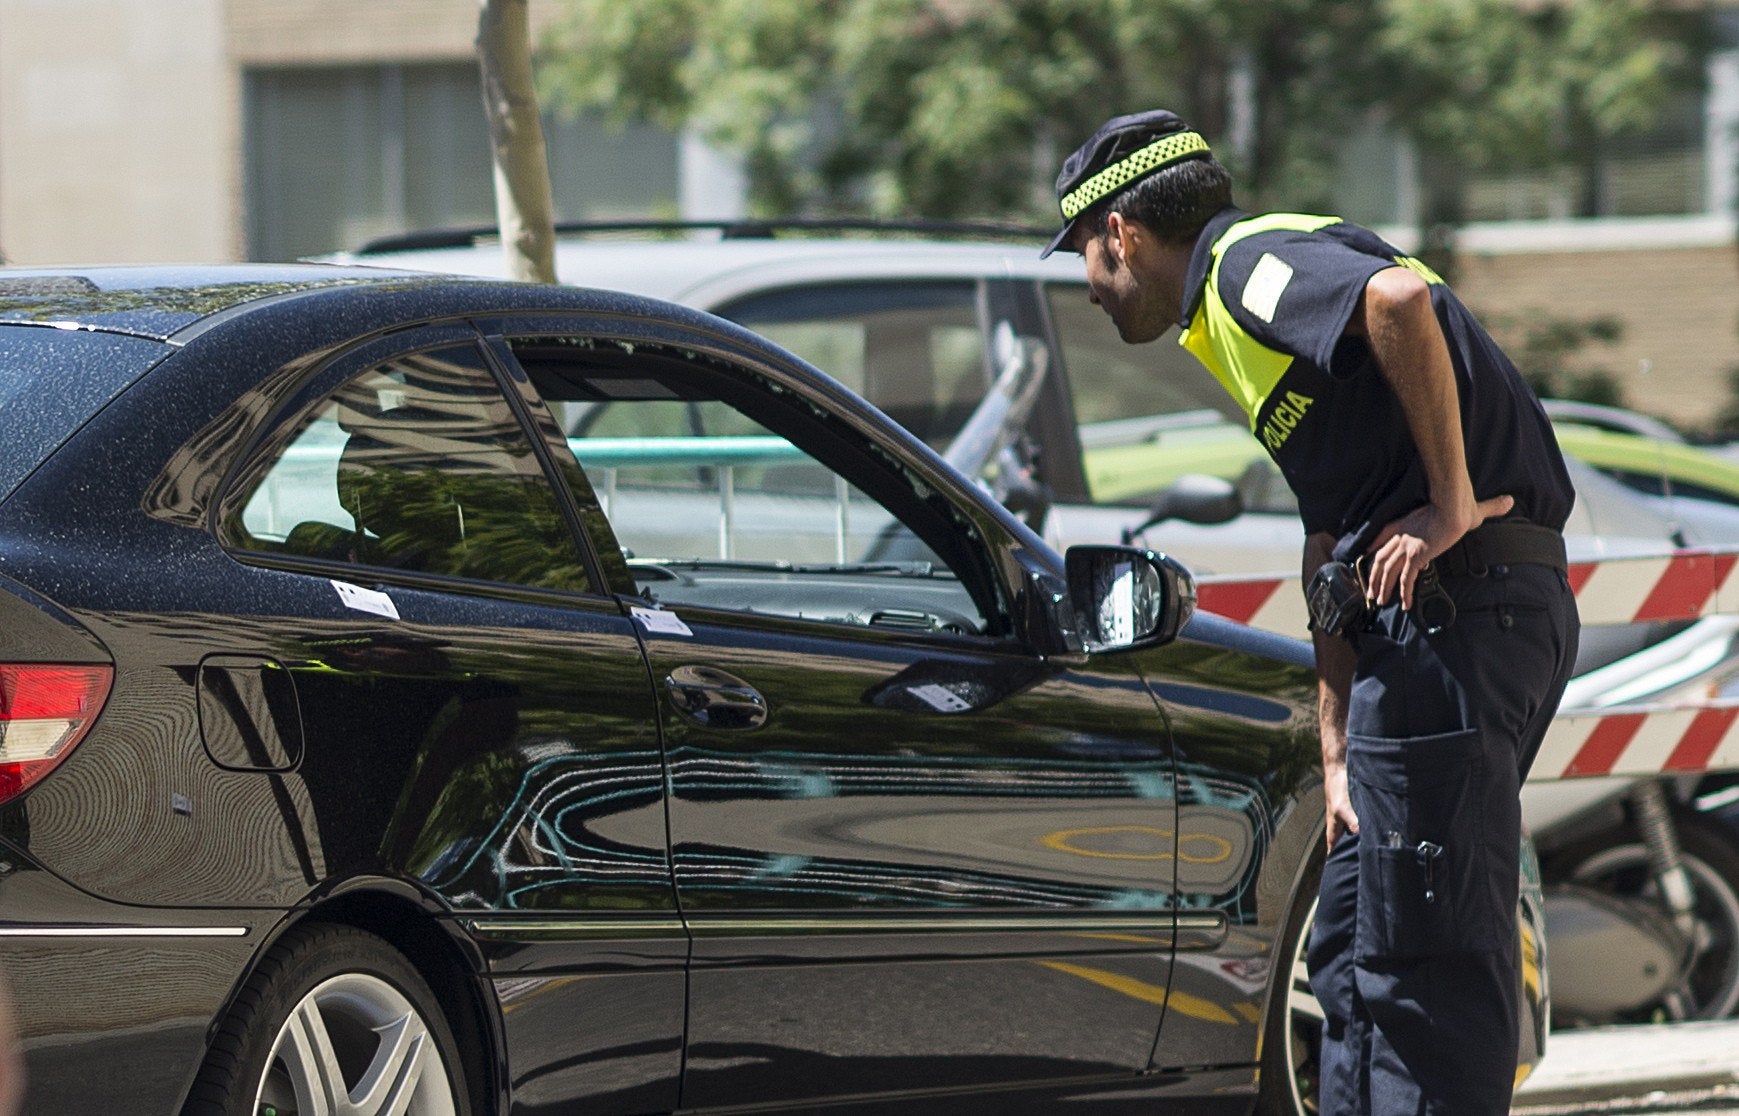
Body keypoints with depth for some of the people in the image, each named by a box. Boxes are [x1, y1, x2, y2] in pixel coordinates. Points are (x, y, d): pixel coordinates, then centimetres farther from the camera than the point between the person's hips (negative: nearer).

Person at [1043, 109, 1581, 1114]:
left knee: (1423, 963, -10)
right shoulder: (1235, 321, 26)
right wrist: (1339, 755, 18)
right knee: (1352, 954, 16)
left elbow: (1401, 299, -28)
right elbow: (1329, 550, 26)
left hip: (1456, 607, -10)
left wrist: (1449, 506, -21)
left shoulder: (1253, 261, -5)